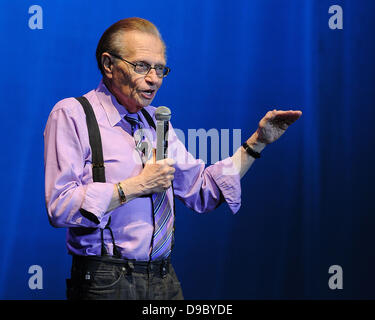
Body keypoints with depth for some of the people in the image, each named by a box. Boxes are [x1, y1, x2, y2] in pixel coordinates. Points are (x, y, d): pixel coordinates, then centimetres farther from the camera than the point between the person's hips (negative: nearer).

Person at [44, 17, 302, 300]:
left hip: (165, 279, 6)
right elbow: (60, 208, -17)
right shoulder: (71, 115, -7)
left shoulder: (156, 121, 14)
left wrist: (258, 142, 9)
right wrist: (137, 186, -16)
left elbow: (201, 191, 14)